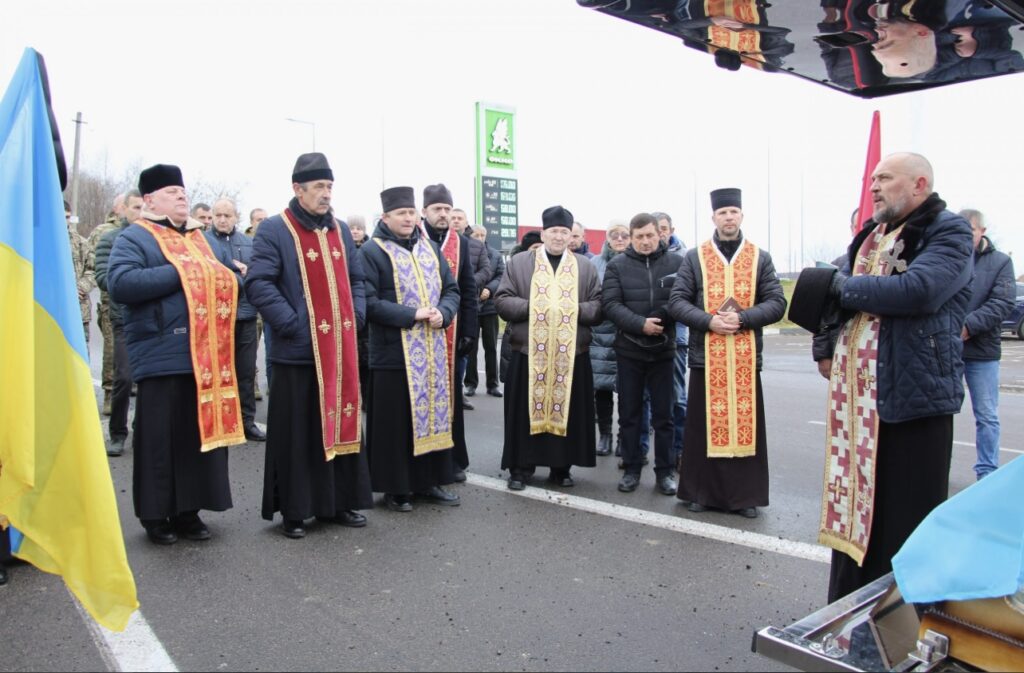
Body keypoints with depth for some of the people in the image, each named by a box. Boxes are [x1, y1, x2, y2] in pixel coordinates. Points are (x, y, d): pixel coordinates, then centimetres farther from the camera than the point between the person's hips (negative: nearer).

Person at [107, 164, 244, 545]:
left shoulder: (201, 238, 20)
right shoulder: (135, 237, -1)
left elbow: (230, 278, 20)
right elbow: (120, 284, -17)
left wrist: (216, 281, -3)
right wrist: (179, 273, -16)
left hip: (207, 356, 6)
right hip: (162, 356, -6)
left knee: (204, 431, 9)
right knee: (161, 437, 1)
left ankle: (188, 510, 21)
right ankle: (155, 515, 15)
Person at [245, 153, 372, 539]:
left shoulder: (339, 231, 14)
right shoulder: (274, 230, -5)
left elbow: (356, 280, 19)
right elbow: (258, 284, -13)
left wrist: (355, 317, 4)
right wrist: (293, 324, -18)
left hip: (341, 350, 6)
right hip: (298, 350, -6)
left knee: (342, 424, 11)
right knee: (297, 433, 3)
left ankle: (337, 503, 24)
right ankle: (293, 511, 16)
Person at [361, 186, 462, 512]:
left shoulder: (430, 247, 12)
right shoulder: (372, 251, -6)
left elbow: (452, 289, 13)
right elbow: (368, 301, -15)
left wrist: (443, 313, -8)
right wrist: (411, 315, -20)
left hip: (433, 350, 6)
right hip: (393, 351, -5)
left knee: (433, 413, 10)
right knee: (395, 421, 1)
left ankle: (428, 480, 22)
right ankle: (395, 486, 14)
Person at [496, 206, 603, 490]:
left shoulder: (585, 267, 10)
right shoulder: (519, 263, 6)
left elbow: (599, 307, 5)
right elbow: (502, 301, 0)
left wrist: (575, 309, -12)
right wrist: (533, 307, -13)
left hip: (572, 353, 1)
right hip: (529, 351, -1)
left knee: (567, 410, 7)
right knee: (527, 411, 3)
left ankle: (562, 467, 19)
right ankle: (520, 467, 14)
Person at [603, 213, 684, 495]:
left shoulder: (676, 262, 0)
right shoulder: (617, 265, 0)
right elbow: (610, 303, -9)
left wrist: (663, 321, -20)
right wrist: (640, 324, -20)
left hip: (663, 350, 0)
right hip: (629, 350, 0)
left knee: (663, 414, 8)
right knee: (629, 414, 9)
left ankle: (664, 471, 20)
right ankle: (631, 468, 21)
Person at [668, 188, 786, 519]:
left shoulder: (761, 258, 8)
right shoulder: (694, 257, 6)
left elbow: (777, 303, 2)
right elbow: (677, 302, 0)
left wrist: (742, 318, -15)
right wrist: (708, 321, -15)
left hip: (746, 357, 1)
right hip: (705, 356, -1)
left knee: (746, 424, 5)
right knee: (704, 425, 5)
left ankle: (745, 495, 16)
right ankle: (701, 491, 16)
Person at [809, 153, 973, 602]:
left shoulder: (948, 232, -7)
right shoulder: (870, 235, 17)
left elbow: (920, 290, -25)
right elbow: (834, 291, 20)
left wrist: (846, 287, -12)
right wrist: (825, 350, 7)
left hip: (914, 393, -7)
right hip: (858, 393, 7)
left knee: (907, 514, 2)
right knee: (857, 499, 15)